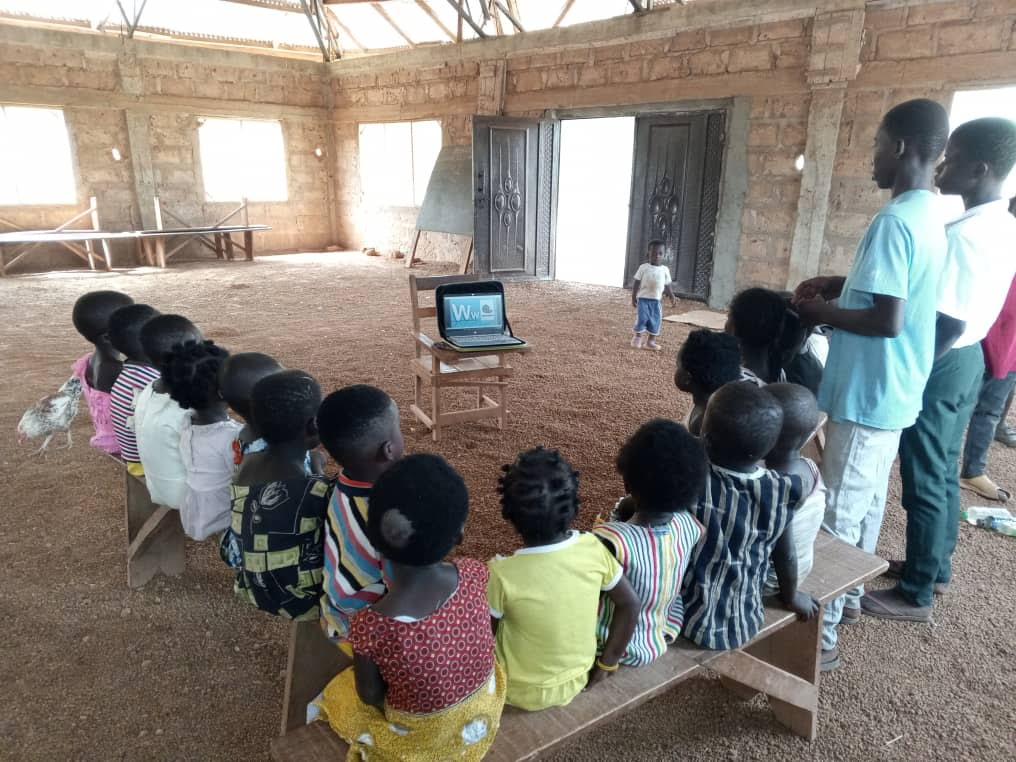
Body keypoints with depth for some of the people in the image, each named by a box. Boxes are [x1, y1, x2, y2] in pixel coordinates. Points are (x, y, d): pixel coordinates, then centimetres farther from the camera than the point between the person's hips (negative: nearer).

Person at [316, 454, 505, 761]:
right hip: (480, 715, 3)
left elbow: (370, 696, -18)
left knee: (339, 694, 26)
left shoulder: (370, 627, -37)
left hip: (421, 737, -2)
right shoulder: (474, 576, -29)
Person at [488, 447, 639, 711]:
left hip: (520, 692, -3)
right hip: (576, 682, 3)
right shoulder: (592, 548, -20)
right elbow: (630, 605, -7)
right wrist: (607, 664, 4)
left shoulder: (502, 573, -30)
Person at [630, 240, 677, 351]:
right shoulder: (643, 267, -3)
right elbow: (636, 283, 0)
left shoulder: (665, 269, 4)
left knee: (656, 321, 4)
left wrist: (672, 297, -3)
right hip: (643, 299, -3)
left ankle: (651, 341, 16)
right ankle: (637, 337, 11)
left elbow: (667, 286, 9)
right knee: (641, 318, -8)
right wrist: (633, 297, -4)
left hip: (656, 301, 3)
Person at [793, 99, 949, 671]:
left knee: (838, 512, -2)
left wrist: (822, 312, -12)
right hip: (895, 392, 10)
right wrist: (837, 286, 10)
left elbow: (888, 320, -26)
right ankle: (849, 596, 37)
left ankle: (821, 634, 9)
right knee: (868, 502, 20)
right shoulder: (930, 215, 9)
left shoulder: (894, 221, -21)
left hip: (869, 395, -10)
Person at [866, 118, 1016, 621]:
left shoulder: (962, 236, -24)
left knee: (924, 482, 1)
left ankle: (915, 595, 14)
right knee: (943, 472, 20)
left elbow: (947, 325, -26)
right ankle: (937, 566, 36)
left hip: (941, 365, -9)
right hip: (968, 358, 10)